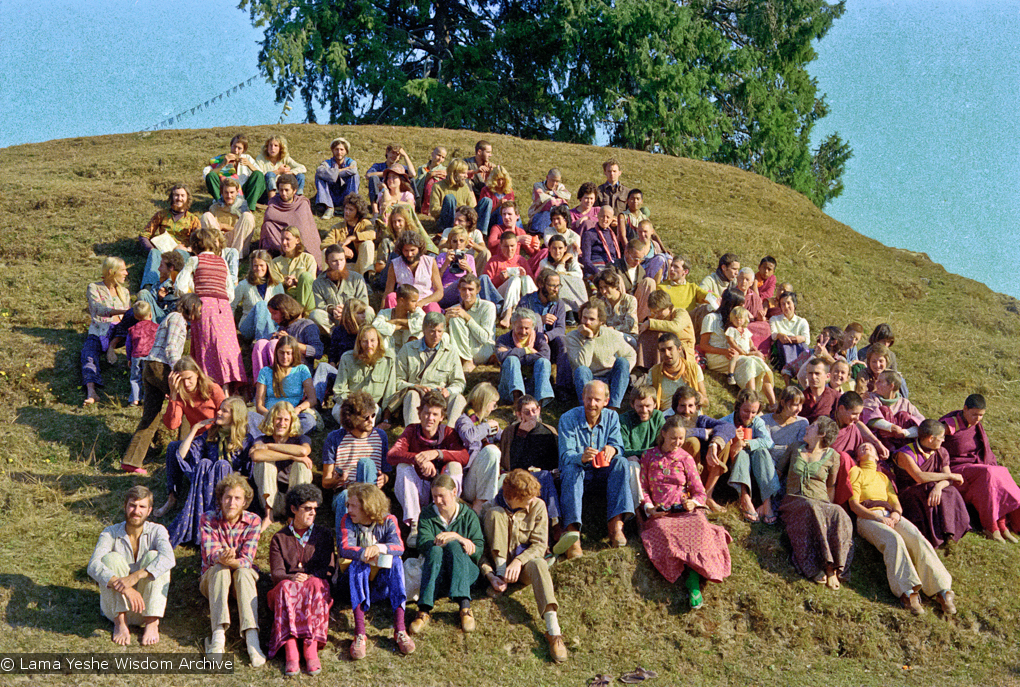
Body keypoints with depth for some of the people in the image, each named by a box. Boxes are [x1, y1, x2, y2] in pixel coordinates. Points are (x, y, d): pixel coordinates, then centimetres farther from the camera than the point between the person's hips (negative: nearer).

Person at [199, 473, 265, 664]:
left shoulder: (253, 521, -8)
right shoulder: (207, 519, -8)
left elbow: (247, 560, -19)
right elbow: (210, 554, -21)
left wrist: (232, 562, -43)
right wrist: (221, 558, -46)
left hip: (243, 579, 0)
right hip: (212, 579, 0)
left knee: (243, 572, -33)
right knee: (219, 569, -33)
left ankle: (252, 639, -48)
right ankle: (218, 635, -46)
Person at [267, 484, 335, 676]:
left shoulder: (324, 535, 18)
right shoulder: (279, 538, 16)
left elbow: (329, 569, 5)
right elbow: (277, 573, 2)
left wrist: (309, 578, -16)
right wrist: (293, 578, -21)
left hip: (316, 584, 0)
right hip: (288, 586, 0)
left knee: (316, 586, -35)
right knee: (286, 587, -35)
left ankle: (311, 649, -45)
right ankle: (290, 652, -48)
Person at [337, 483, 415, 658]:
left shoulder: (387, 521, -3)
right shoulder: (347, 521, -3)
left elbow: (399, 547, -20)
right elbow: (344, 549, -19)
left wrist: (379, 548, -40)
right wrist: (364, 554, -38)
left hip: (384, 580, 1)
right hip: (359, 579, 0)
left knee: (396, 561, -29)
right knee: (357, 564, -33)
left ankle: (399, 629, -35)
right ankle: (360, 634, -42)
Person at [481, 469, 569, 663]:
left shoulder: (537, 506, -5)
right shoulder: (492, 509, -8)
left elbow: (540, 545, -10)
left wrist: (519, 561, -29)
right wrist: (490, 575, -24)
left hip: (525, 563, 0)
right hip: (500, 564, 0)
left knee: (538, 563, -39)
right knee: (495, 513, -19)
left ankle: (553, 631, -50)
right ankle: (501, 573, -21)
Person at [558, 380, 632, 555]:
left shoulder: (612, 417, 1)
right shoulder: (568, 419, -10)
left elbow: (619, 447, -8)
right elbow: (566, 455, -18)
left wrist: (612, 449, -34)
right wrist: (582, 457, -42)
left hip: (601, 474, 3)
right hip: (577, 471, -3)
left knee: (621, 462, -26)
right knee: (571, 469, -36)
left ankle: (616, 524, -36)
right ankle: (572, 533, -50)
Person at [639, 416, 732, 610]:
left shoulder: (686, 458, 17)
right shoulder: (649, 456, 16)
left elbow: (699, 492, 14)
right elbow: (643, 487, 14)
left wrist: (693, 503, -9)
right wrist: (649, 508, -6)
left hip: (686, 511, 0)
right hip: (660, 514, 0)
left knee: (699, 528, -35)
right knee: (665, 532, -36)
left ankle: (694, 585, -47)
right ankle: (693, 576, -40)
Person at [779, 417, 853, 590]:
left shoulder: (831, 456, 12)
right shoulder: (795, 449, 18)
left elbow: (831, 485, 19)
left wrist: (829, 505, 7)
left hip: (821, 503, 0)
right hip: (794, 501, 0)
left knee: (838, 514, -37)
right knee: (811, 510, -39)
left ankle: (833, 570, -42)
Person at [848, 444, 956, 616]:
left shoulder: (883, 477, 35)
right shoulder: (855, 472, 20)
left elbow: (896, 503, 23)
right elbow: (854, 505, 5)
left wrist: (896, 513, -4)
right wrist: (878, 517, -11)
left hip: (890, 515, 4)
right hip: (867, 517, -4)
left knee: (917, 537, -27)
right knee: (893, 539, -36)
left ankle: (942, 590, -38)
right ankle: (907, 592, -48)